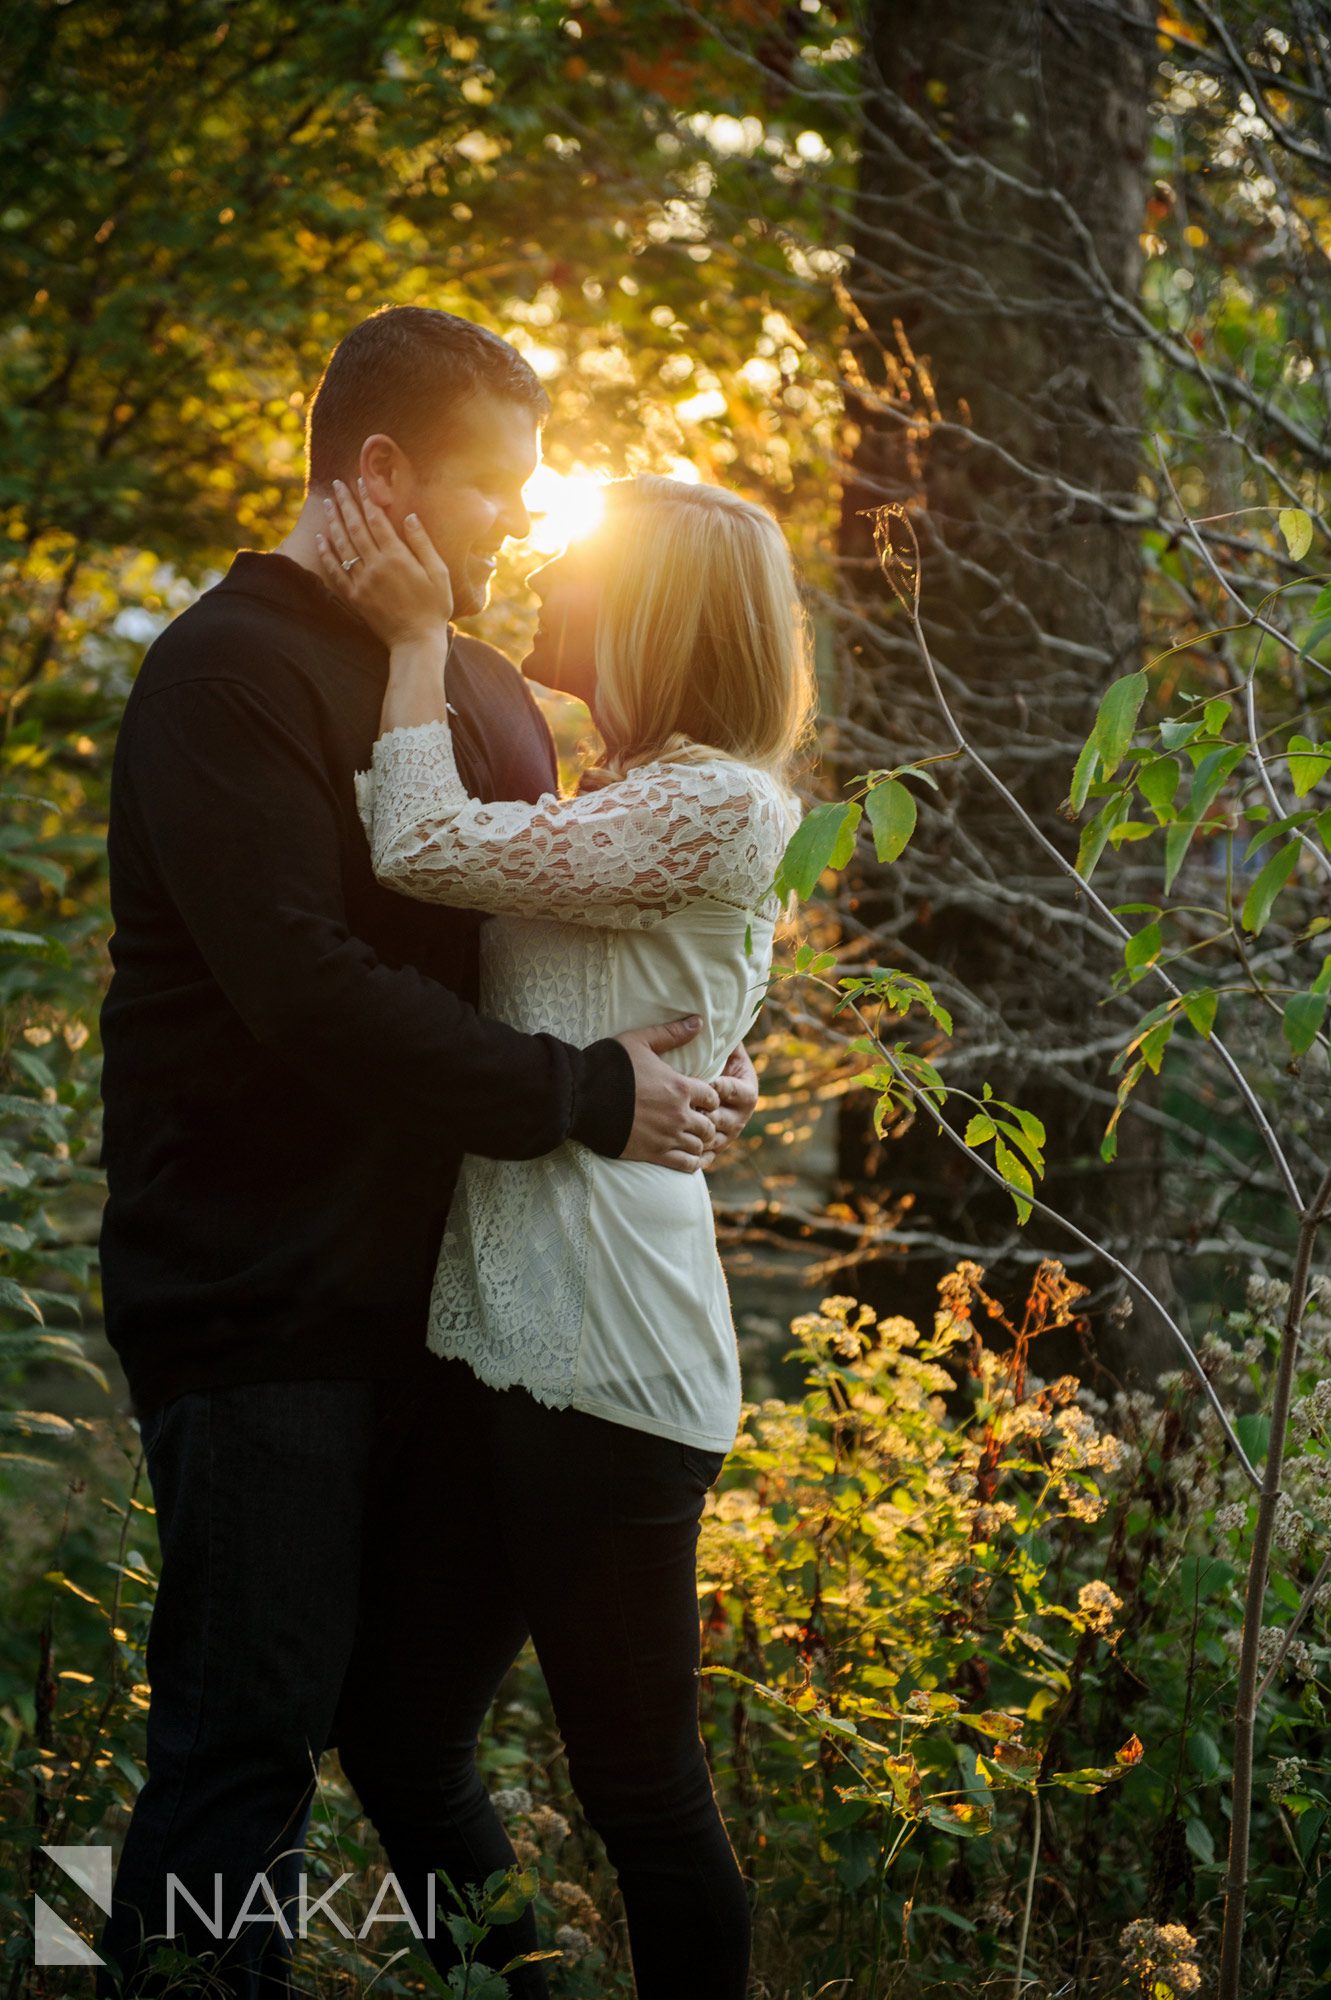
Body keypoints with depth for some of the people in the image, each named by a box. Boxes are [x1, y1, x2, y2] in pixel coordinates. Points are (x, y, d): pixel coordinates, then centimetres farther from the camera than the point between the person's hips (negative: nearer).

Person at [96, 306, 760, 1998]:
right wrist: (591, 1098, -20)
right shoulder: (233, 671, -12)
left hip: (427, 1284, 8)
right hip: (260, 1298, -8)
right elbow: (311, 992, -23)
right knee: (250, 1735, -4)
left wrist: (675, 1061, 3)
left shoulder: (481, 683, 15)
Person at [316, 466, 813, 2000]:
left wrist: (418, 634, -6)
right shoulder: (613, 806, 20)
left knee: (638, 1785, 0)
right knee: (412, 1730, 15)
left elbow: (428, 850, -16)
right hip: (492, 1327, 10)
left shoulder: (719, 806, -10)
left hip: (603, 1353, -10)